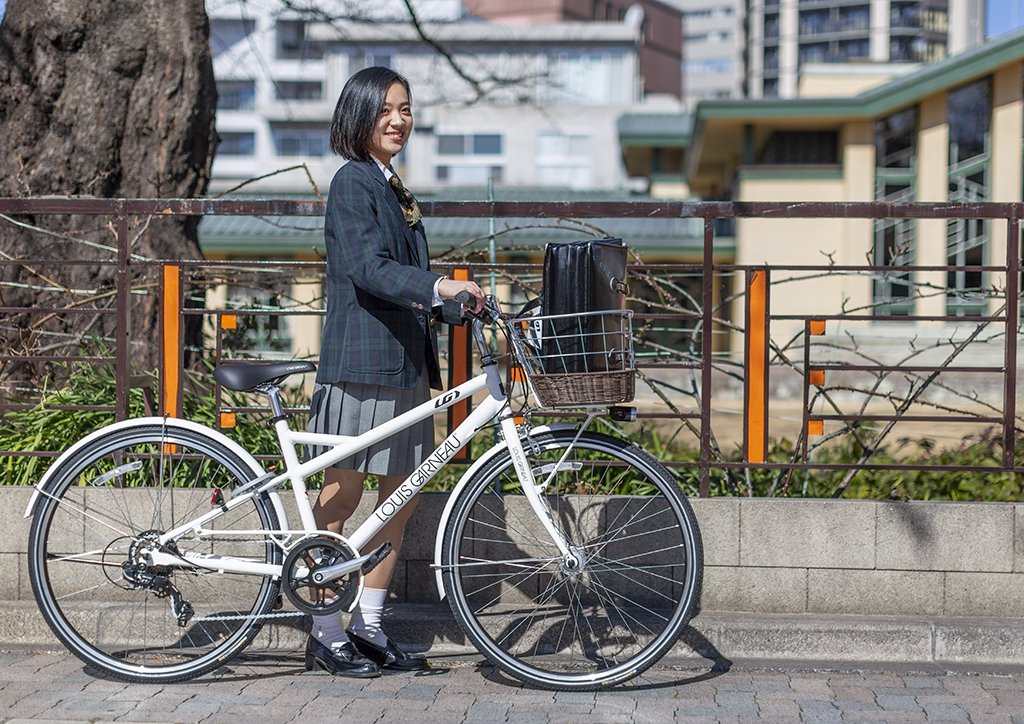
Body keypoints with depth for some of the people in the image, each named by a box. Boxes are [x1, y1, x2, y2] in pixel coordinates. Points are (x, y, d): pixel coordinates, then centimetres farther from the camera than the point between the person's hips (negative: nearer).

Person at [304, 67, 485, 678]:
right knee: (342, 497, -1)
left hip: (405, 363, 9)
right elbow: (370, 268, -22)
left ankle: (369, 628, 18)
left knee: (401, 498, 10)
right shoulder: (352, 182, -8)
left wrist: (463, 308, 14)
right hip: (359, 361, -9)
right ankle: (326, 634, 8)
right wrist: (438, 285, -33)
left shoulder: (395, 189, 19)